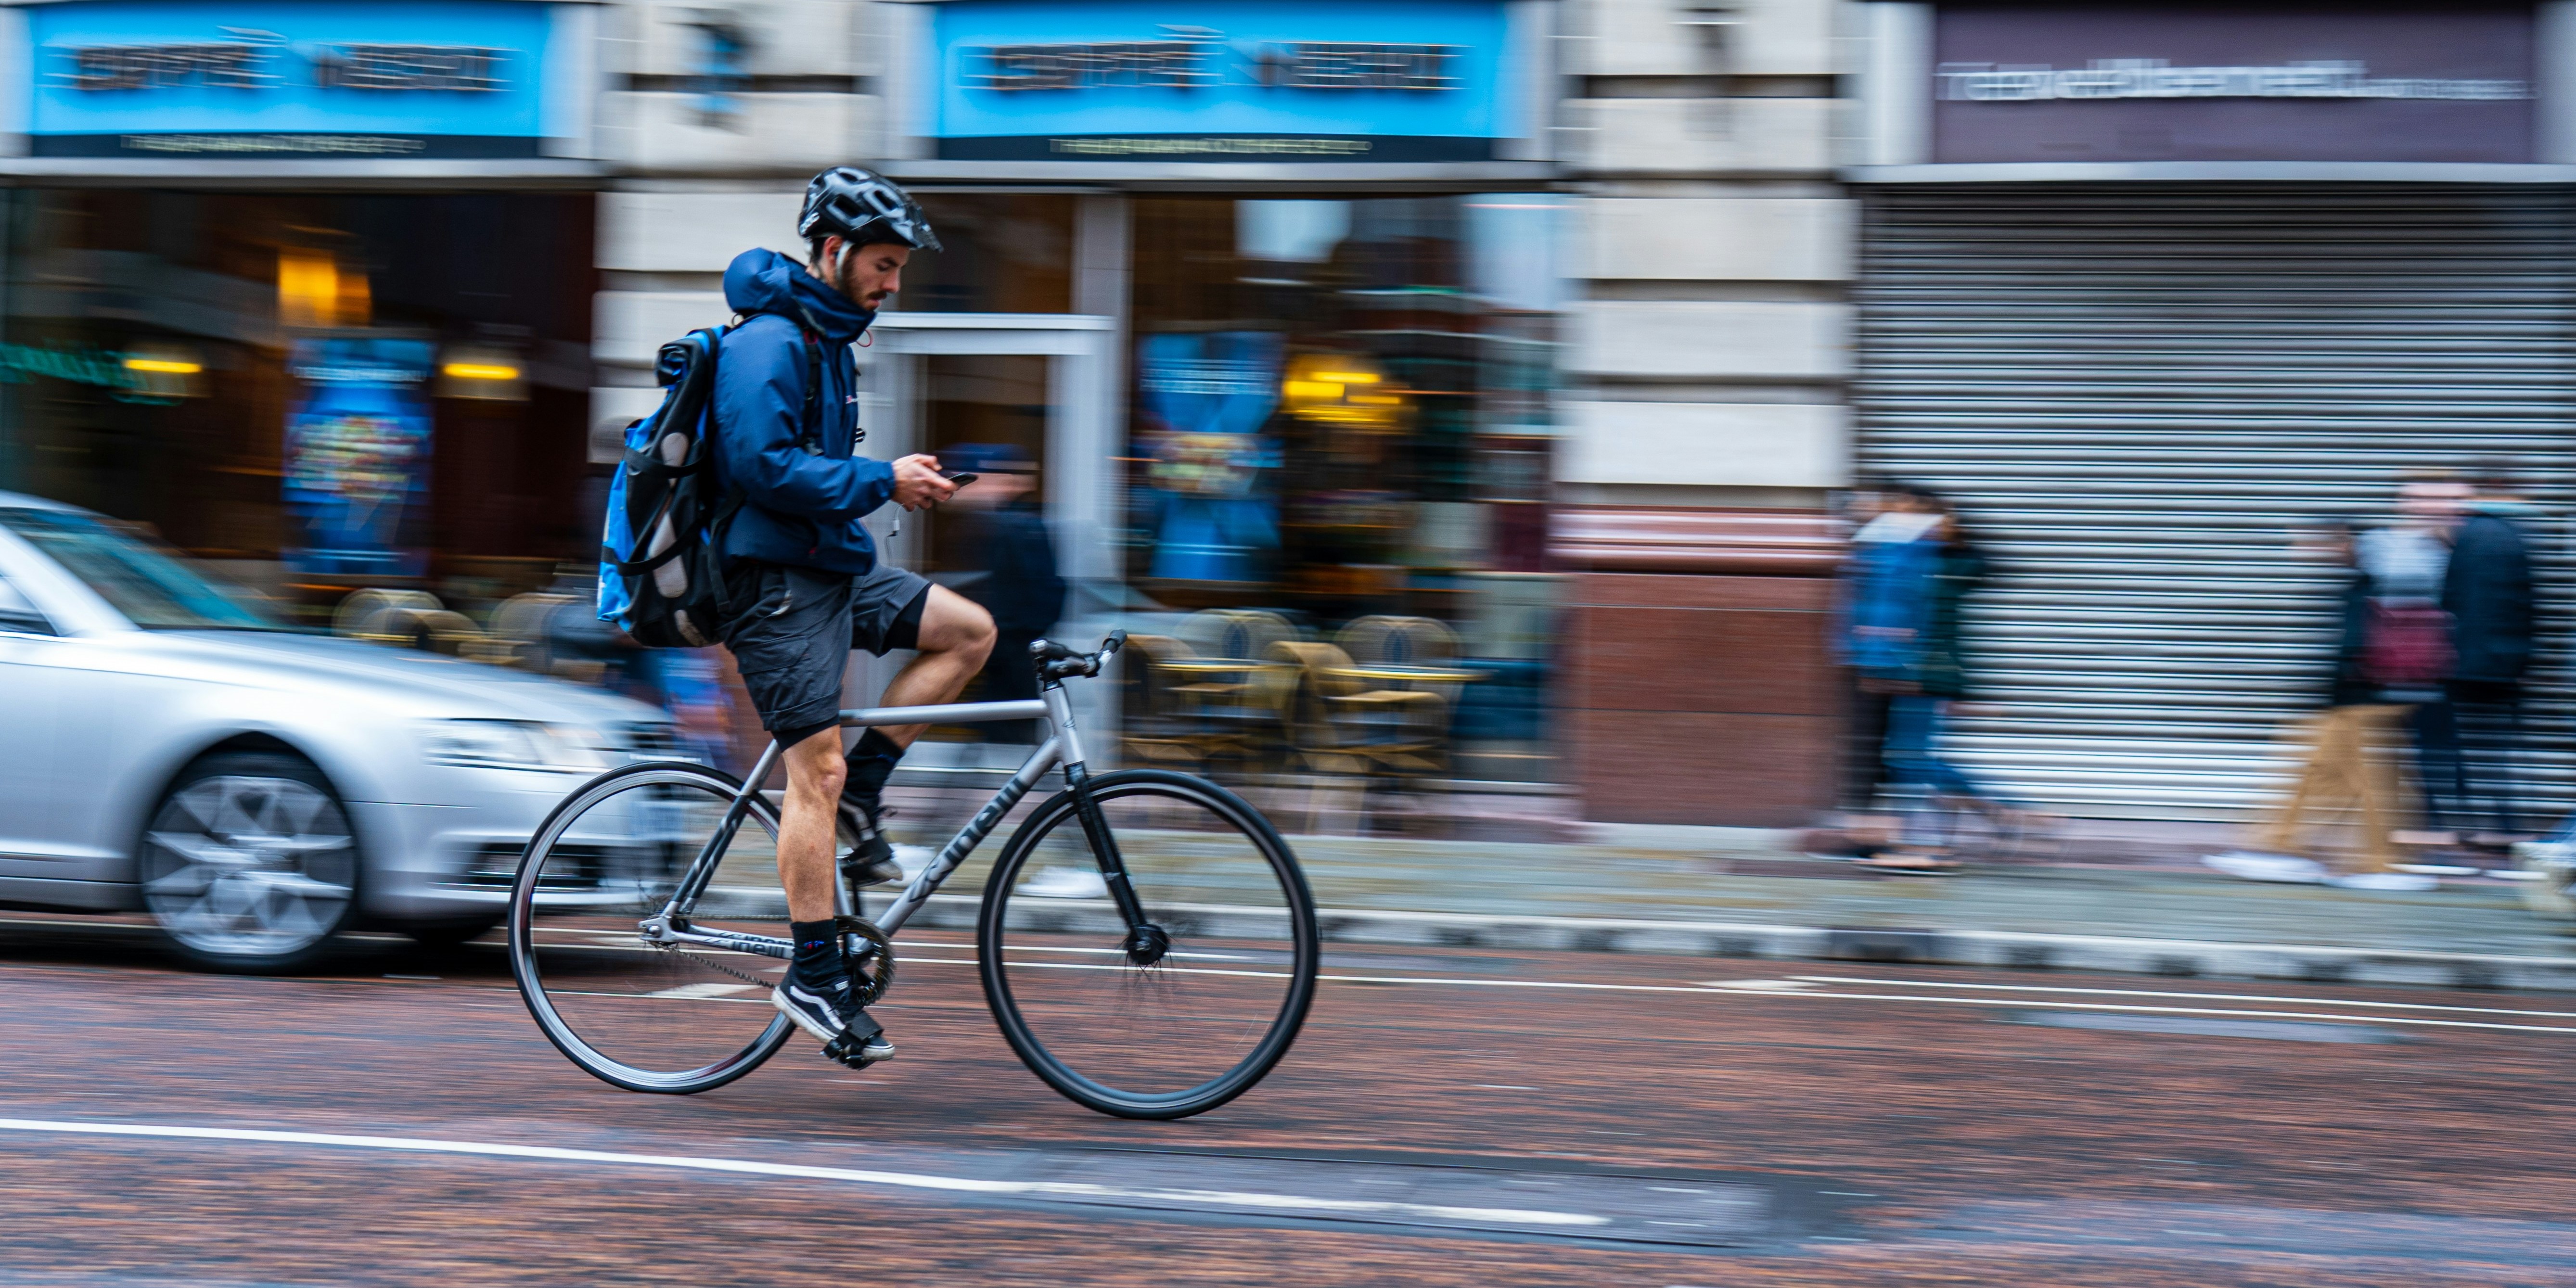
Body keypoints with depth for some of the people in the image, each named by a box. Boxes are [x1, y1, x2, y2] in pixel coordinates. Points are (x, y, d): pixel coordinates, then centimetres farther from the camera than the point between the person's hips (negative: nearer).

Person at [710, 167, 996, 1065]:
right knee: (817, 768, -10)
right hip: (774, 580, -10)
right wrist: (880, 483, -20)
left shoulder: (826, 336, 16)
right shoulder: (768, 341, -16)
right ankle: (814, 976, -4)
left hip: (834, 566, 10)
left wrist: (900, 480, 12)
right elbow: (760, 467, -25)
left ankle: (858, 801, 6)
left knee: (970, 631, 2)